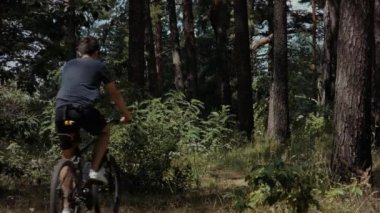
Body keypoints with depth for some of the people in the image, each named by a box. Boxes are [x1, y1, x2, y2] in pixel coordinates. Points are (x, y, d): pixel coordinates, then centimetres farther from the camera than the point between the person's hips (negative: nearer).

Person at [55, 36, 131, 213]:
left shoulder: (68, 65, 29)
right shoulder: (98, 65, 18)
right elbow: (114, 93, 24)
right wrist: (126, 114, 37)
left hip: (61, 110, 3)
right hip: (84, 109, -3)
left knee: (67, 158, 15)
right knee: (105, 132, 29)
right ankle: (95, 170, 11)